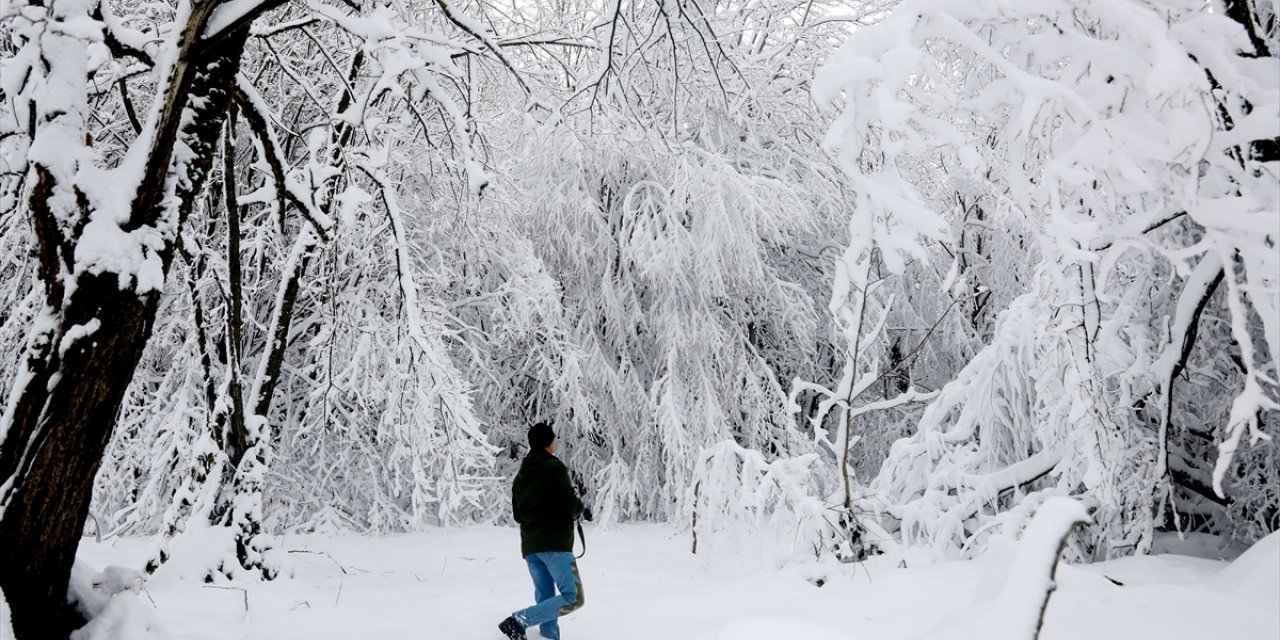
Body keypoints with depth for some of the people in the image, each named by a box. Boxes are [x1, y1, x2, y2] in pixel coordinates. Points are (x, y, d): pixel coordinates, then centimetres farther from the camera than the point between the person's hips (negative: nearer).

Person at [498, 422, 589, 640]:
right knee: (573, 598, -9)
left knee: (545, 599, 12)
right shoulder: (554, 467, -6)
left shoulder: (521, 474, 15)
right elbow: (569, 503, -15)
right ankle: (519, 620, -20)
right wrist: (582, 510, 6)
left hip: (530, 546, 8)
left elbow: (517, 514, 18)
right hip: (555, 543, -8)